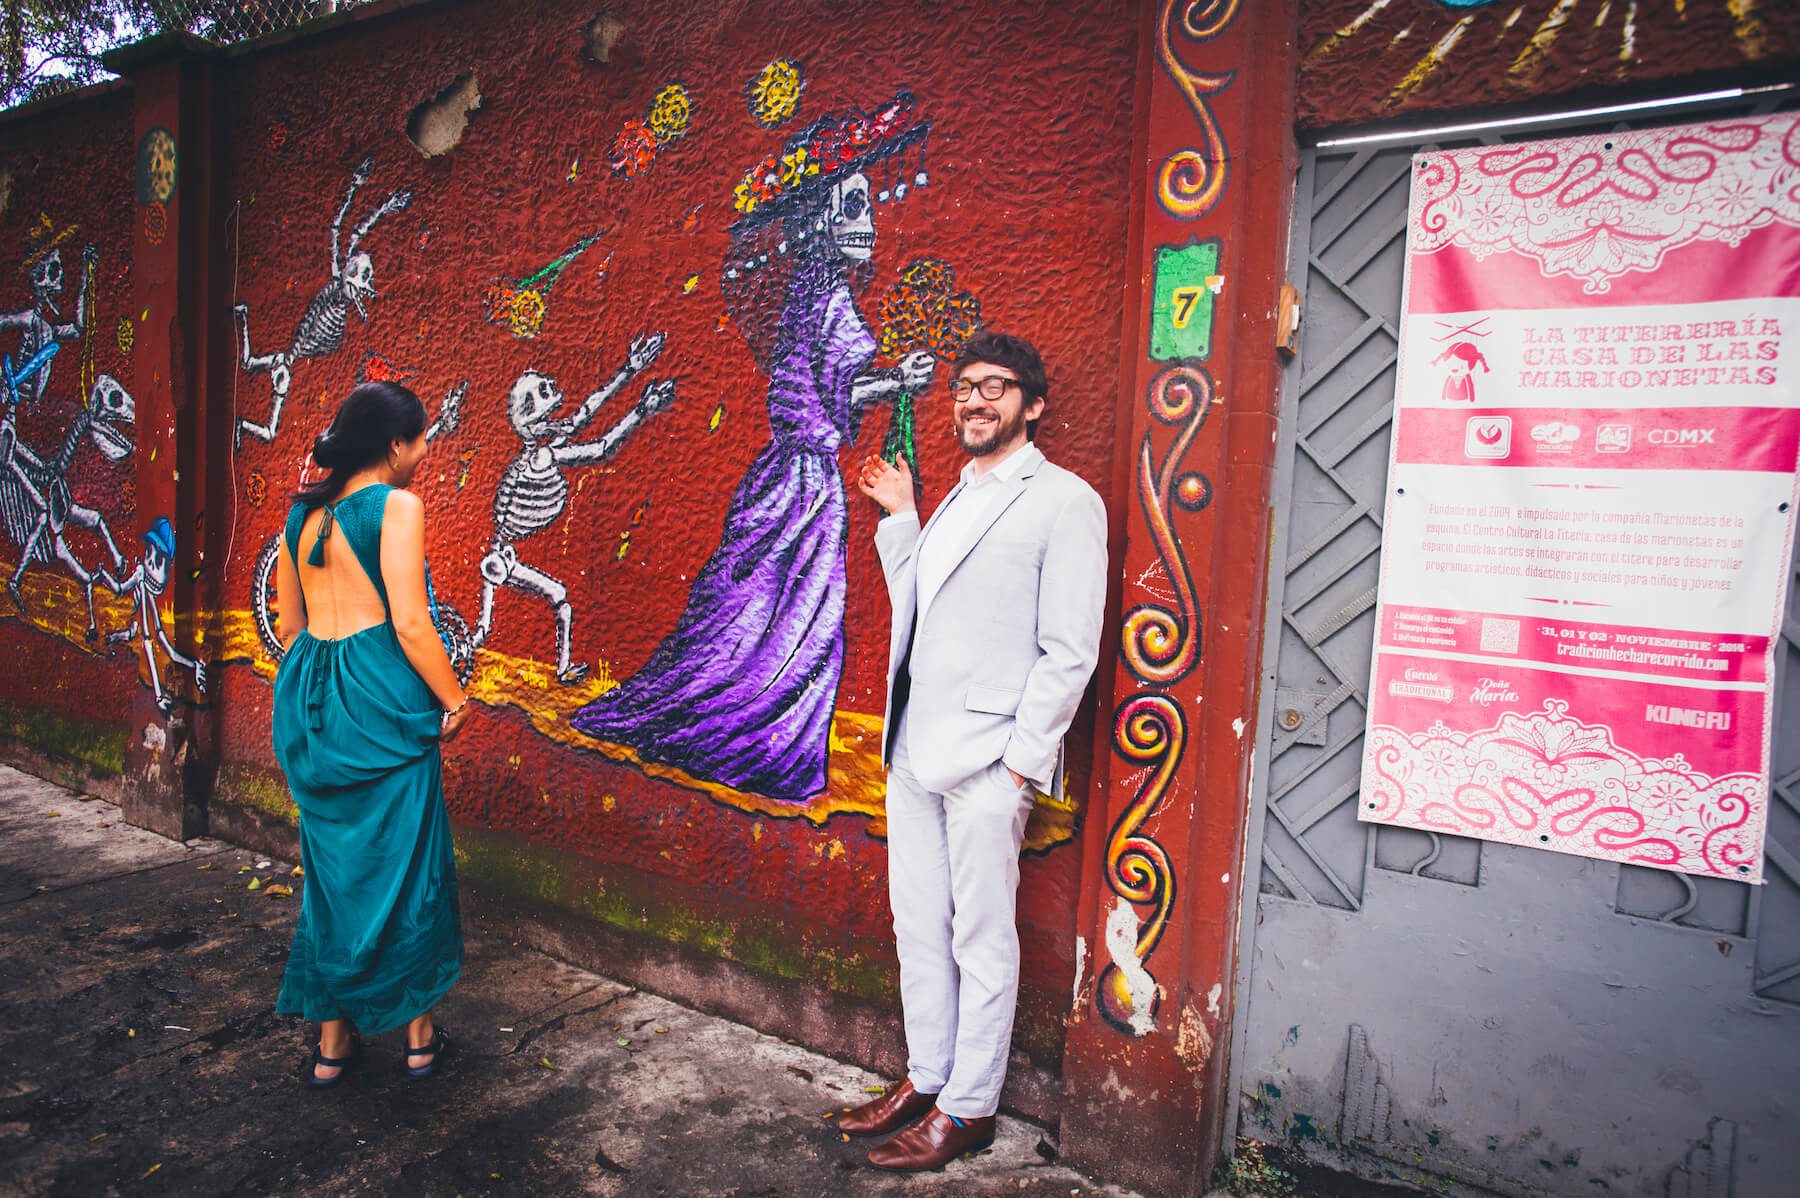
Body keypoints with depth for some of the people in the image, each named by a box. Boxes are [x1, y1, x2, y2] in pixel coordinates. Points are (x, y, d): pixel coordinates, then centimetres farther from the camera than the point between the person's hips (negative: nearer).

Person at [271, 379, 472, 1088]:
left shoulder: (302, 511, 12)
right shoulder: (395, 505, -10)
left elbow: (289, 624, 17)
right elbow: (409, 623, -16)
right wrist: (454, 700, -5)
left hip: (308, 697, 7)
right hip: (381, 693, -7)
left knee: (331, 868, 15)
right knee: (404, 865, 7)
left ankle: (331, 1041, 25)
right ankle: (419, 1036, 20)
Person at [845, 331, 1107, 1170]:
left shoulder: (1063, 501, -6)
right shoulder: (956, 500, 18)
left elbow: (1069, 651, -11)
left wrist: (1021, 762, -14)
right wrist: (899, 518, 15)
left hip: (987, 760, -7)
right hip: (915, 753, 8)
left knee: (981, 942, 5)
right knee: (917, 929, 16)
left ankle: (968, 1108, 21)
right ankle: (926, 1079, 32)